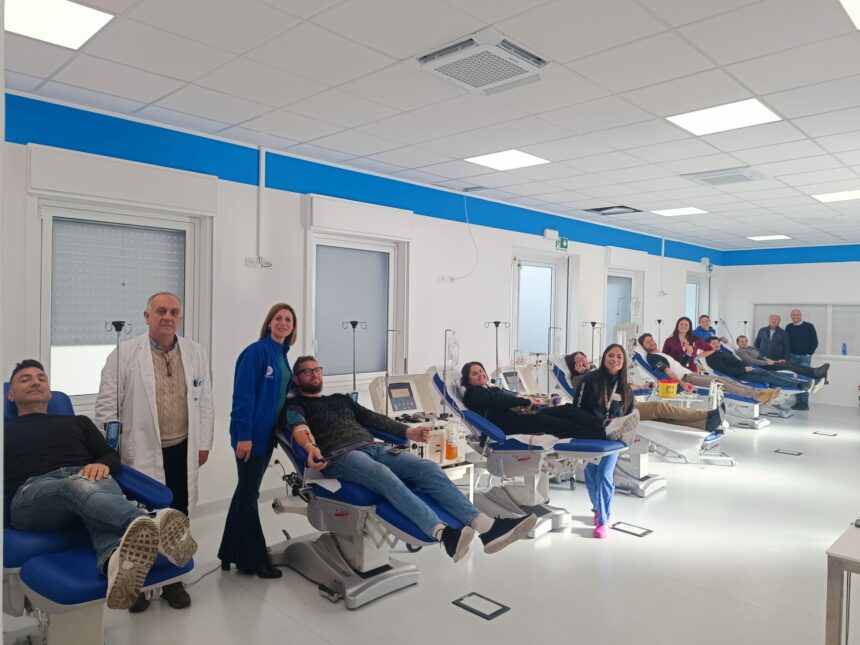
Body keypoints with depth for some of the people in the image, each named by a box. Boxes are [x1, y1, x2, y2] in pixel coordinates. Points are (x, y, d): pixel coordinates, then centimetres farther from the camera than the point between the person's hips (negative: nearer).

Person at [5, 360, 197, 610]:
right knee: (77, 485, -38)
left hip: (89, 481, 2)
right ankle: (153, 524, -67)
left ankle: (117, 559, -69)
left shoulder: (78, 422, 34)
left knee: (100, 483, -37)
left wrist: (102, 464, -4)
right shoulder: (6, 430, 30)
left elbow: (111, 455, 20)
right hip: (31, 492, -2)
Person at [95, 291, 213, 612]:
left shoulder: (196, 353, 5)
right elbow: (106, 404, -3)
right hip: (140, 452, -3)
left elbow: (205, 402, 9)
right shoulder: (124, 354, -5)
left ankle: (173, 580, 29)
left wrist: (204, 442, 7)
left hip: (182, 451, 3)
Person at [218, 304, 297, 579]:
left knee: (246, 492, 16)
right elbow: (243, 395, -19)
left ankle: (232, 553, 28)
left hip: (267, 433, 9)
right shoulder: (256, 351, -14)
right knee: (249, 494, 2)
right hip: (250, 434, -9)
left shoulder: (282, 355, 12)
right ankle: (252, 559, 14)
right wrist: (244, 435, -22)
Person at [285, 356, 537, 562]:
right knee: (385, 476, -38)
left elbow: (372, 418, 30)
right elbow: (297, 426, -6)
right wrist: (310, 446, -29)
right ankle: (442, 533, -59)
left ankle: (485, 526, -37)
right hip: (340, 456, -5)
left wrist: (408, 431, 19)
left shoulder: (341, 399, 35)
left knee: (427, 468, -21)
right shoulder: (295, 406, 17)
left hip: (374, 447, 6)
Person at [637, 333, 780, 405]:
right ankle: (754, 395, -32)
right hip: (685, 378, -9)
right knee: (716, 382, -23)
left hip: (690, 374, 9)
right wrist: (682, 383, -26)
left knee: (723, 378, -5)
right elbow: (667, 372, -16)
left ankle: (759, 392, -15)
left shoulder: (661, 355, 28)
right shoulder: (652, 357, -3)